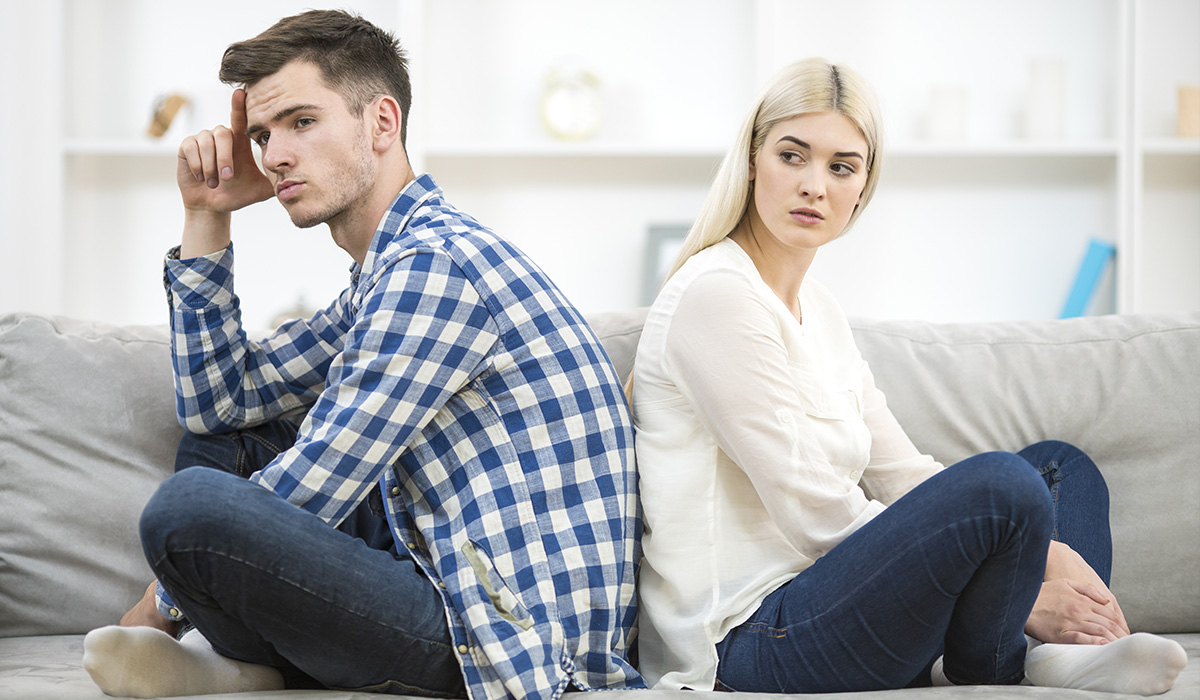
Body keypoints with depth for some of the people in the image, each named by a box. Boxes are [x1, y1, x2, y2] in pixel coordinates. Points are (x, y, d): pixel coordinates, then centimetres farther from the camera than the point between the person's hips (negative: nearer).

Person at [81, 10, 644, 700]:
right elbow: (218, 402, 21)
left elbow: (305, 494, -16)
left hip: (514, 640, -11)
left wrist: (163, 602, -2)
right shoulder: (387, 274, 18)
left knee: (193, 504, -28)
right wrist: (206, 217, 14)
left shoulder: (436, 262, -16)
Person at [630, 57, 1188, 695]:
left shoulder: (817, 309, 16)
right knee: (1000, 482, -29)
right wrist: (1021, 591, -13)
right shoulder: (717, 295, -13)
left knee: (1063, 466, 17)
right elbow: (817, 513, -18)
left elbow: (901, 473, 13)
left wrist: (1048, 553, -4)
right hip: (750, 637, -10)